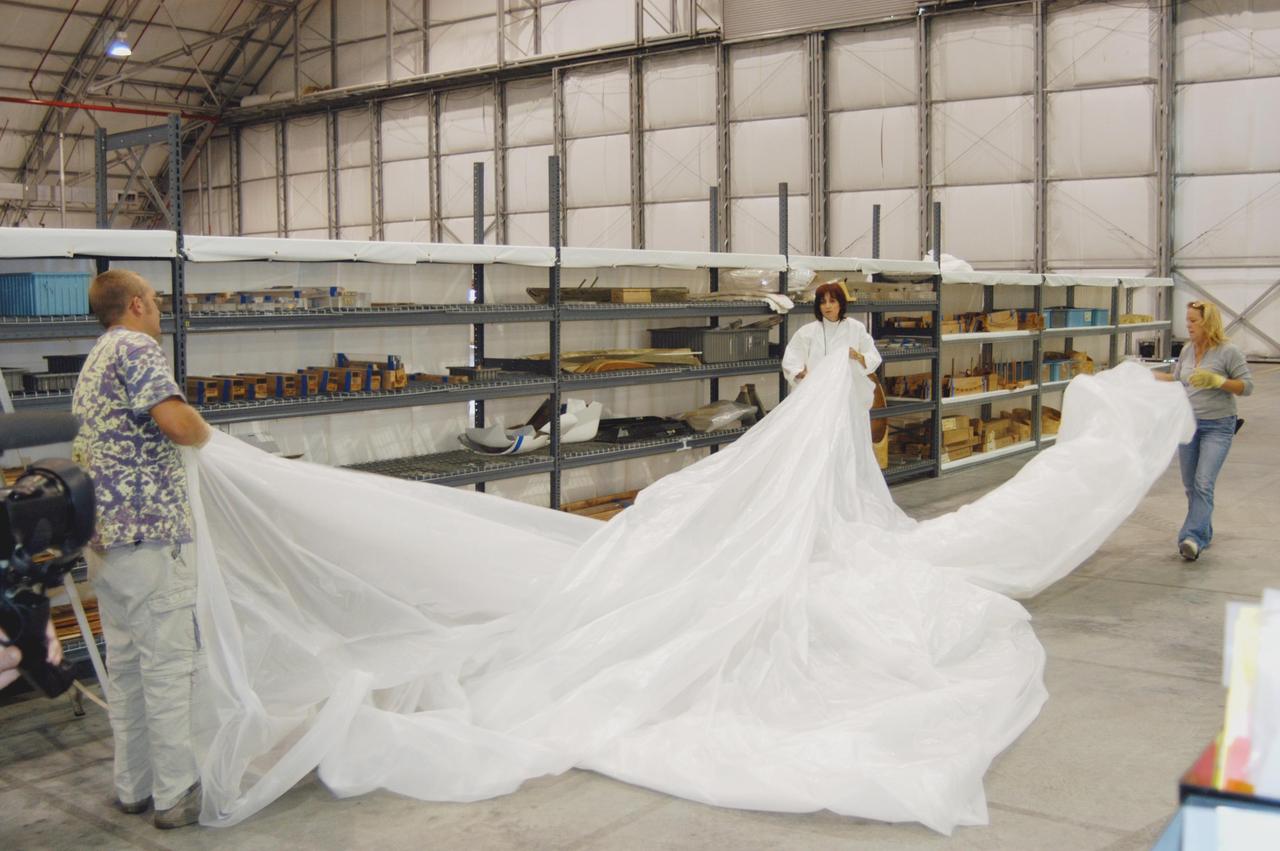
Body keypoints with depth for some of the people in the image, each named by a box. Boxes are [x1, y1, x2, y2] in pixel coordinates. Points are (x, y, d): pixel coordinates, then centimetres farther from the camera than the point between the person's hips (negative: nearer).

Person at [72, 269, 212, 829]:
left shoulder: (92, 364, 20)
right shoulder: (137, 348, -10)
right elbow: (176, 421, -27)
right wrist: (203, 432, -5)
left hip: (103, 538, 10)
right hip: (149, 536, -10)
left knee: (126, 667, 15)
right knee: (169, 667, -3)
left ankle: (134, 787, 23)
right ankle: (176, 794, 4)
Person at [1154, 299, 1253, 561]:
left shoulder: (1228, 352, -11)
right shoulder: (1187, 350, 6)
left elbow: (1247, 386, -9)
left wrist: (1216, 381, -22)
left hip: (1217, 426, -6)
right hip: (1188, 422, 6)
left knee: (1203, 483, -15)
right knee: (1190, 484, 11)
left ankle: (1193, 537, -20)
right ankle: (1203, 531, 27)